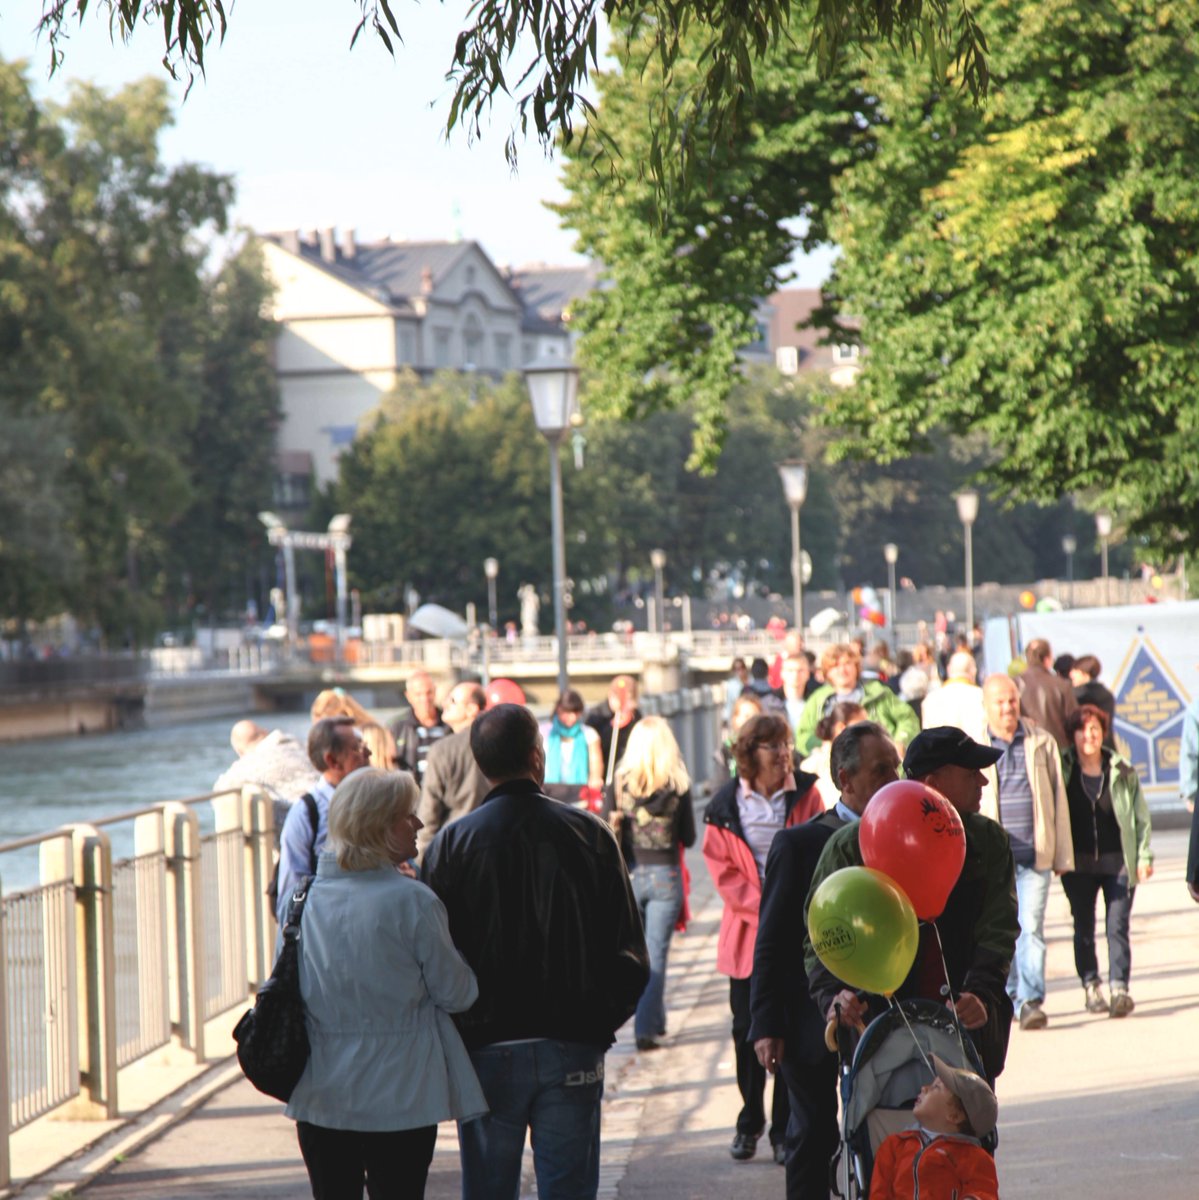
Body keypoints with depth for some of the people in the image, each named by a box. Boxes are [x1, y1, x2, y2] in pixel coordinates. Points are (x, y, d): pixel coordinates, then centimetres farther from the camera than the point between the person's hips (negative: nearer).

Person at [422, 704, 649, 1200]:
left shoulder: (451, 843, -4)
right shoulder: (589, 834, -2)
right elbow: (630, 951, 2)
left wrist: (453, 1035, 11)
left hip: (486, 1048, 0)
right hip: (573, 1048, 0)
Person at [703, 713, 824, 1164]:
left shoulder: (805, 795, 0)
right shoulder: (725, 806, -2)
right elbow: (723, 869, -3)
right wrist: (765, 906, -13)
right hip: (747, 931, 0)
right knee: (747, 1030, 8)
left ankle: (785, 1130, 8)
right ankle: (749, 1124, 24)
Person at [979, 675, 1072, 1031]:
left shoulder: (1042, 742, 6)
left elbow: (1058, 799, 10)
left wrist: (1063, 855, 8)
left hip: (1035, 855, 0)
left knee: (1031, 928, -7)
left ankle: (1031, 1001, -6)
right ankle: (1008, 998, 21)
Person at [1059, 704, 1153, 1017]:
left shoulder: (1122, 772, 3)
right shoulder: (1062, 771, 0)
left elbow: (1141, 816, 8)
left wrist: (1144, 856, 2)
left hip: (1118, 861, 0)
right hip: (1078, 864, 0)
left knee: (1118, 925, -7)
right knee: (1083, 927, 5)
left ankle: (1120, 988, -9)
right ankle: (1091, 987, 14)